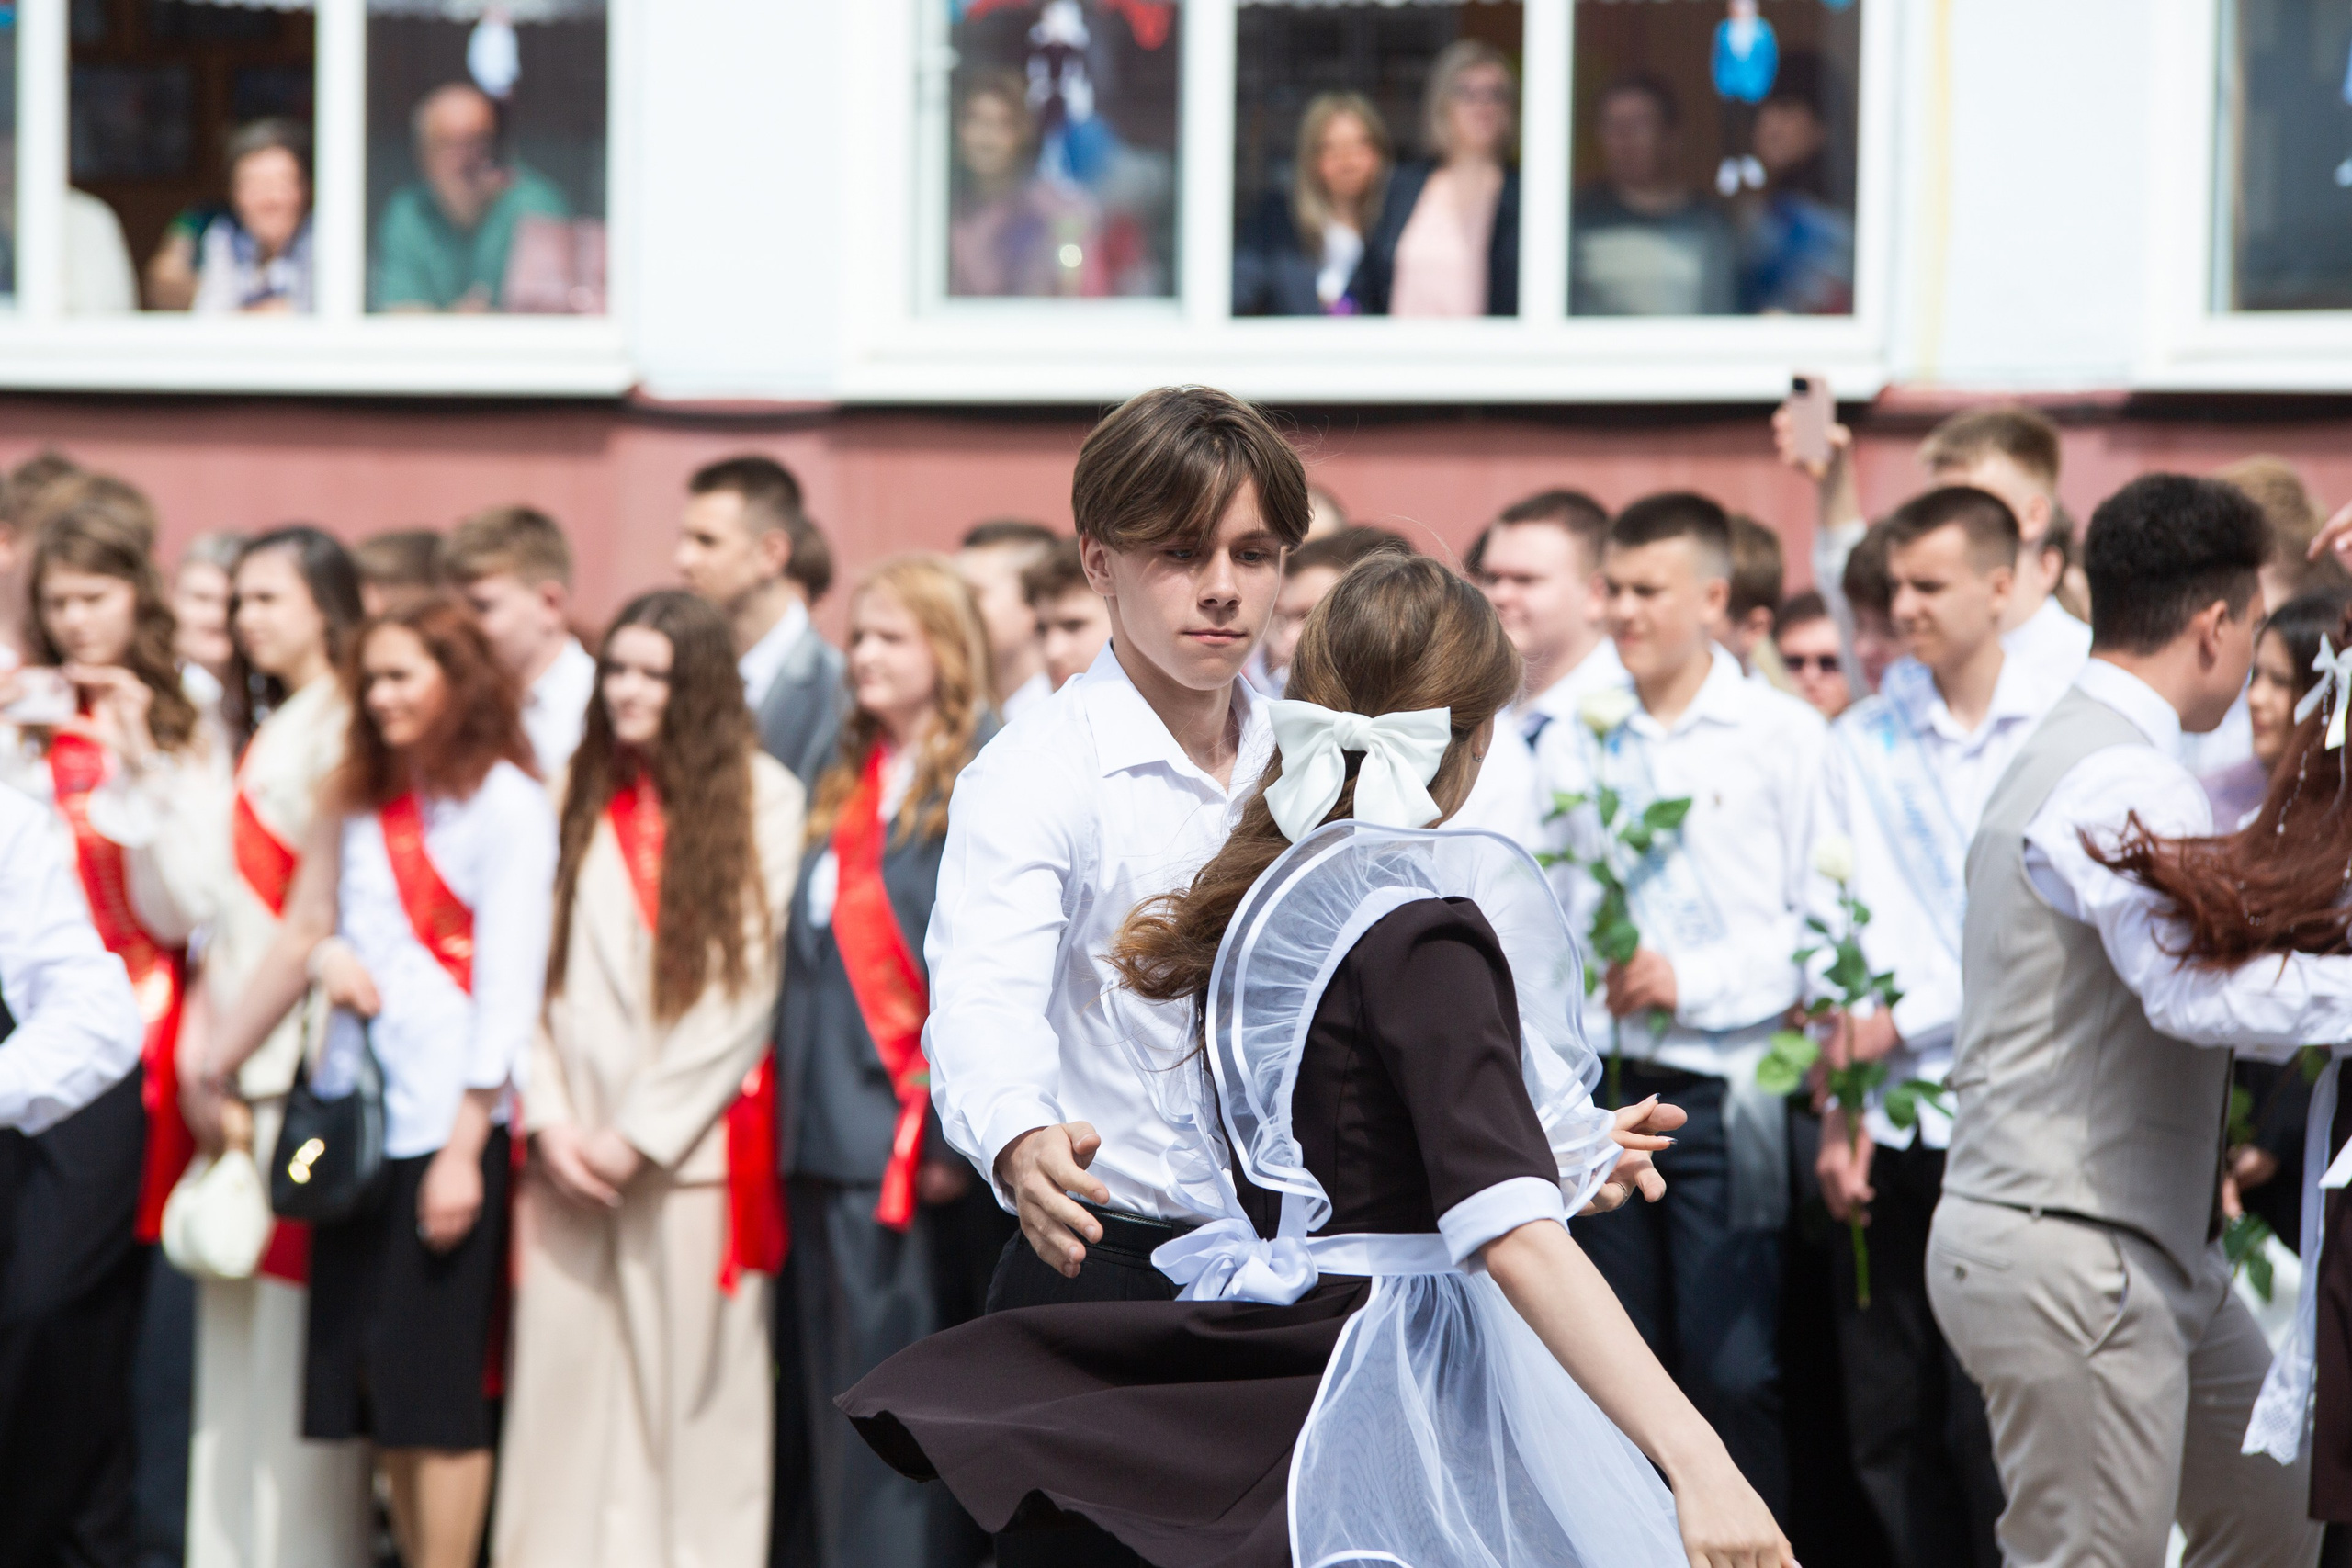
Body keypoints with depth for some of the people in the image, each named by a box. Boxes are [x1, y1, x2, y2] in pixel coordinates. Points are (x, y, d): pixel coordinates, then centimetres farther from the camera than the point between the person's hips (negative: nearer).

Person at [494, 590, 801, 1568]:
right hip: (572, 1146, 3)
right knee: (562, 1366, 0)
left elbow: (746, 982, -4)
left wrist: (644, 1130, -6)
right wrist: (549, 1117, -3)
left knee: (695, 1370, -2)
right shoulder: (577, 797, 11)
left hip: (693, 1142, -3)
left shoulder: (760, 798, 0)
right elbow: (529, 966, 9)